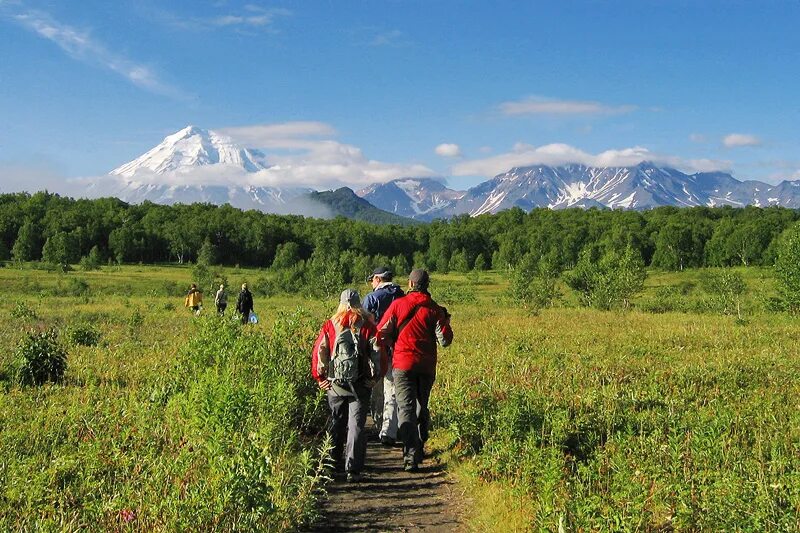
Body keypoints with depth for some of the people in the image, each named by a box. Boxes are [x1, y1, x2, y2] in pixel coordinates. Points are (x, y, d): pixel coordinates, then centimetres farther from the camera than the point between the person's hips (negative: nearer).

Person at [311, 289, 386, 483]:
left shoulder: (329, 326, 0)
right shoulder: (368, 327, -3)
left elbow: (318, 352, 0)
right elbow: (379, 354, -5)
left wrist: (320, 378, 11)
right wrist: (375, 376, 9)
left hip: (334, 385, 2)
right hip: (360, 386, -2)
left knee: (336, 424, 17)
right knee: (356, 426, 2)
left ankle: (334, 463, 26)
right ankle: (353, 470, -4)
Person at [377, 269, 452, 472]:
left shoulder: (398, 304, -4)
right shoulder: (435, 309, -1)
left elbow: (382, 334, -3)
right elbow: (445, 340, -3)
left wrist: (391, 341, 18)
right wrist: (445, 321, 13)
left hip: (403, 365, -2)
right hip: (427, 366, 3)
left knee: (406, 409, -4)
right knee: (422, 407, 20)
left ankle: (411, 457, -13)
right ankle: (419, 447, 28)